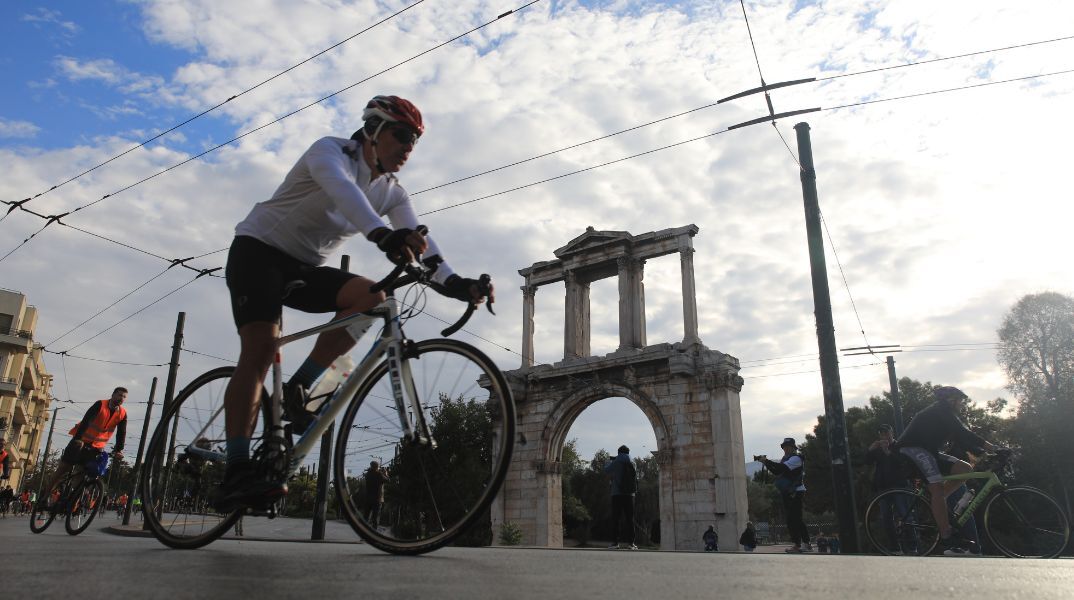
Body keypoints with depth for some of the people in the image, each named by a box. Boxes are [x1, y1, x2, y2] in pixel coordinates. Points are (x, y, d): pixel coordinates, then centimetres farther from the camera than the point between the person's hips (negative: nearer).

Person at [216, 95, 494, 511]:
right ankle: (236, 473, -26)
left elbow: (416, 238, -13)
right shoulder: (330, 151, -14)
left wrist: (453, 283, -32)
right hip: (259, 248, -6)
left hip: (305, 268, 6)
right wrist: (383, 235, -57)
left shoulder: (392, 194, 3)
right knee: (261, 345, -24)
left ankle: (297, 390, -13)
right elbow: (342, 189, -38)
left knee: (370, 296, -22)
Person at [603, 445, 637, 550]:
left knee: (615, 518, 1)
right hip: (629, 494, 3)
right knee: (630, 519, 5)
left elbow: (606, 470, 11)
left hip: (617, 494, -3)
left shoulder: (616, 462, -4)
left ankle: (615, 542, -3)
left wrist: (610, 461, 31)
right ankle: (631, 542, 2)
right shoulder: (632, 463, 5)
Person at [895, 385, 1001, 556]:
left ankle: (934, 501, -1)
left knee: (965, 469, -3)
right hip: (913, 449, -10)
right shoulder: (941, 410, -6)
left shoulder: (943, 414, 23)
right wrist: (988, 445, -21)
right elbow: (962, 433, -17)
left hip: (927, 451, 10)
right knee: (937, 488, -22)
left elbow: (960, 438, 18)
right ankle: (948, 539, -26)